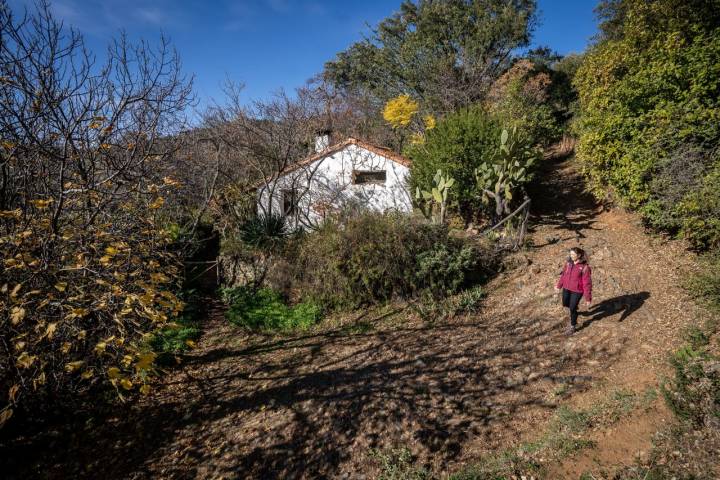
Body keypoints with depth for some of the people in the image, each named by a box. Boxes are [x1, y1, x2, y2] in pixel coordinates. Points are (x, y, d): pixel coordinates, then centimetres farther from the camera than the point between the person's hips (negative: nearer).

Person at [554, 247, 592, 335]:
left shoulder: (584, 267, -21)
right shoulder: (569, 262, -4)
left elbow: (587, 283, -18)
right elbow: (564, 274, 11)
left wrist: (588, 298, -16)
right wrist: (559, 285, 19)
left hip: (577, 290, -6)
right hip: (567, 288, 6)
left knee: (572, 308, 3)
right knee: (565, 304, 21)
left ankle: (573, 326, 25)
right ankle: (574, 307, 55)